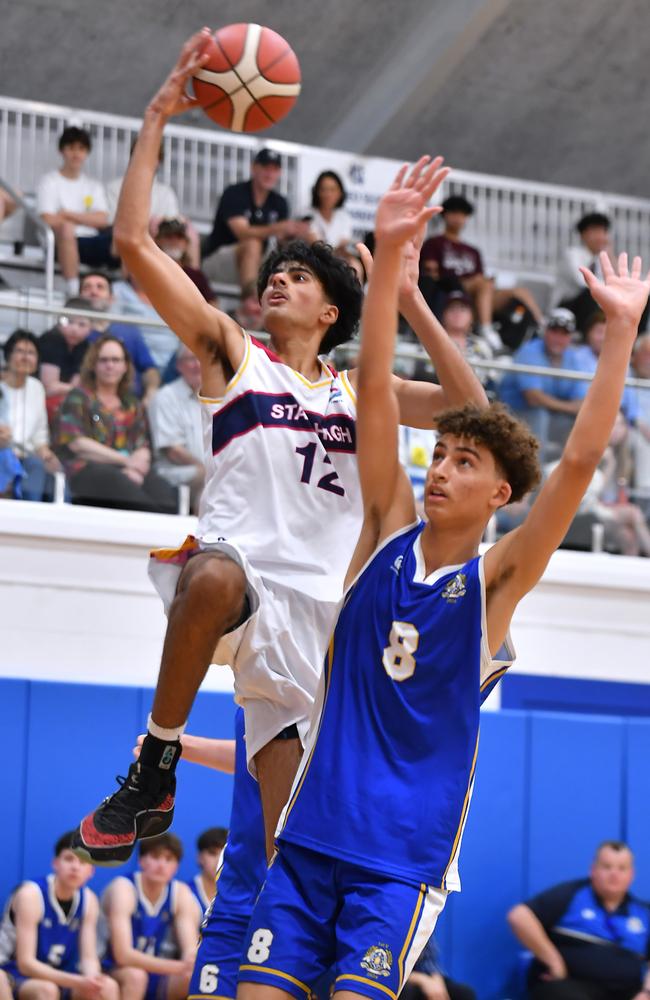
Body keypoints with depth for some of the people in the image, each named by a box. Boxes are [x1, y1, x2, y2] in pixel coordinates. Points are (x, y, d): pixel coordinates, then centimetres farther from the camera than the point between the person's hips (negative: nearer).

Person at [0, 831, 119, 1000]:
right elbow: (26, 963, -25)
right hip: (15, 974, -6)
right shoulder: (31, 895, -21)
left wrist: (92, 979, -28)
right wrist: (78, 982, -34)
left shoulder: (88, 900, -2)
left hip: (56, 976, 6)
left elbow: (89, 958, -2)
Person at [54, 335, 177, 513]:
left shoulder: (132, 405, 25)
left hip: (129, 472, 4)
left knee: (163, 491, -29)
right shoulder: (78, 398, 11)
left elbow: (142, 448, 16)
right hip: (86, 469, -4)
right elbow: (76, 444, -2)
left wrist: (136, 469, -9)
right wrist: (126, 460, -6)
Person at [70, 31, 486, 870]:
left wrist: (410, 300, 7)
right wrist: (158, 118, 2)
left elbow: (468, 406, 13)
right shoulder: (230, 351, 13)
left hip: (313, 611, 3)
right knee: (215, 575, -41)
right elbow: (133, 241, 4)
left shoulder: (357, 391, 23)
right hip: (235, 568, -3)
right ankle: (155, 768, -26)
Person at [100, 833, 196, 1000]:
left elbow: (190, 950, -11)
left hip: (157, 978, 4)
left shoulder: (181, 893, -3)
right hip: (116, 974, -4)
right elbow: (123, 955, -28)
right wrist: (179, 967, -38)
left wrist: (191, 964, -38)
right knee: (135, 976, -36)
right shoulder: (123, 888, -18)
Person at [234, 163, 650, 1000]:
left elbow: (580, 460, -13)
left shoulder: (496, 580, -3)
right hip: (314, 829, 3)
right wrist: (389, 254, -13)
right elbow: (374, 393, -5)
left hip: (407, 851, -3)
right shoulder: (389, 533, 4)